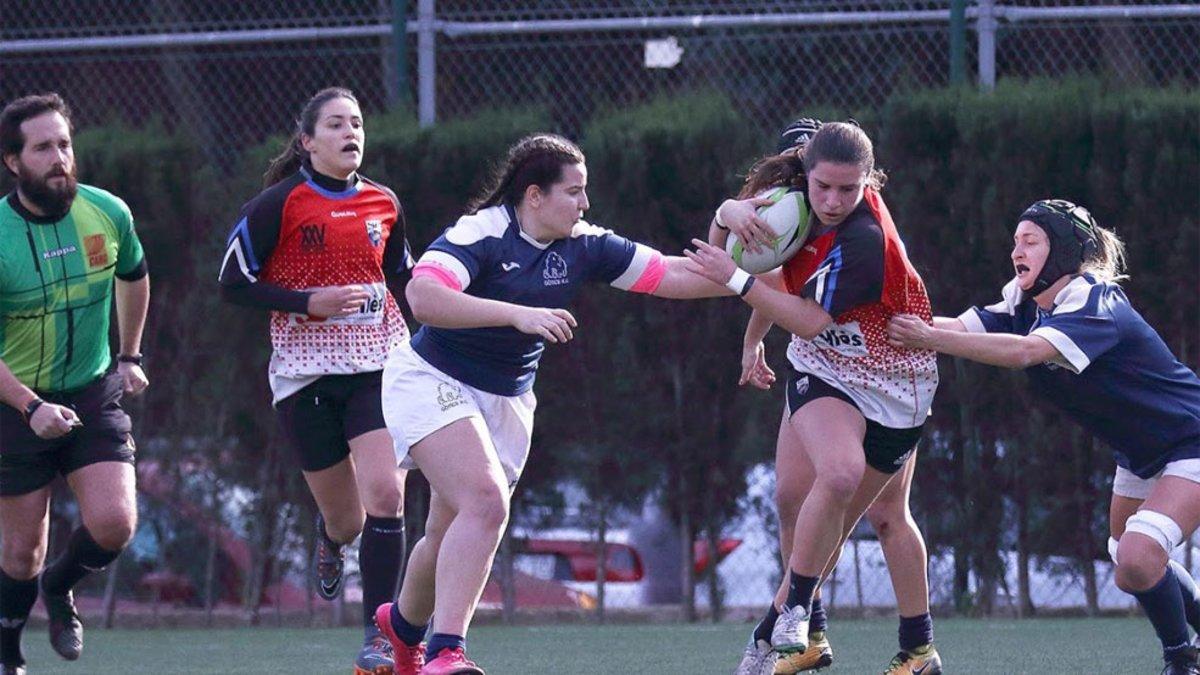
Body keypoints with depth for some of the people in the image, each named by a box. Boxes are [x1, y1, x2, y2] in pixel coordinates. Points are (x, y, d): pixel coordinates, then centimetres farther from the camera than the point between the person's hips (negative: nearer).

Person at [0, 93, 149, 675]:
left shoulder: (109, 214, -6)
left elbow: (133, 277, 18)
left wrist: (129, 357, 21)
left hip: (94, 394, 3)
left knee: (114, 524, -15)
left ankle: (59, 588, 18)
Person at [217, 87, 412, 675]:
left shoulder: (383, 204, 7)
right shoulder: (279, 205, -6)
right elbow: (233, 284, -5)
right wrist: (308, 303, -16)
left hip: (378, 367, 2)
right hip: (307, 376, -2)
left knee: (384, 495, -18)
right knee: (346, 520, 5)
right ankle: (331, 537, 47)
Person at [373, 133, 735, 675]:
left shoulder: (583, 247, -2)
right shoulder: (481, 233, -21)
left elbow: (672, 275, 1)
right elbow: (422, 297, -36)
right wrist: (518, 314, -43)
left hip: (506, 400, 6)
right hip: (432, 382, -6)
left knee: (451, 535, 9)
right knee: (485, 503, -26)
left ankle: (404, 624, 39)